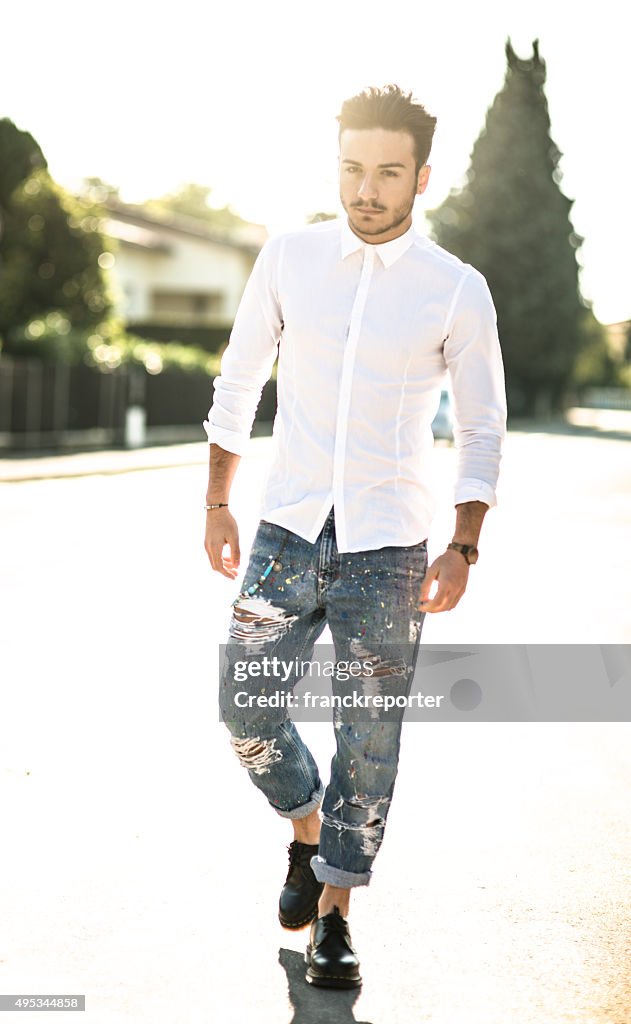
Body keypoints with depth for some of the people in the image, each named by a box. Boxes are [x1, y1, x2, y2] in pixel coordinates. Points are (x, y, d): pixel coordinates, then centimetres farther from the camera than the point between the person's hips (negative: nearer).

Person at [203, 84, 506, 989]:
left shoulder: (459, 291, -4)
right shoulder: (288, 258, 1)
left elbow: (482, 429, 2)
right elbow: (239, 382, 10)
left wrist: (462, 549, -5)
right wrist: (218, 506, 9)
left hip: (388, 549, -2)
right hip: (288, 532, 2)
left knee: (369, 739, 3)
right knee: (247, 706, 3)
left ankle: (334, 912, 19)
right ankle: (308, 833, 33)